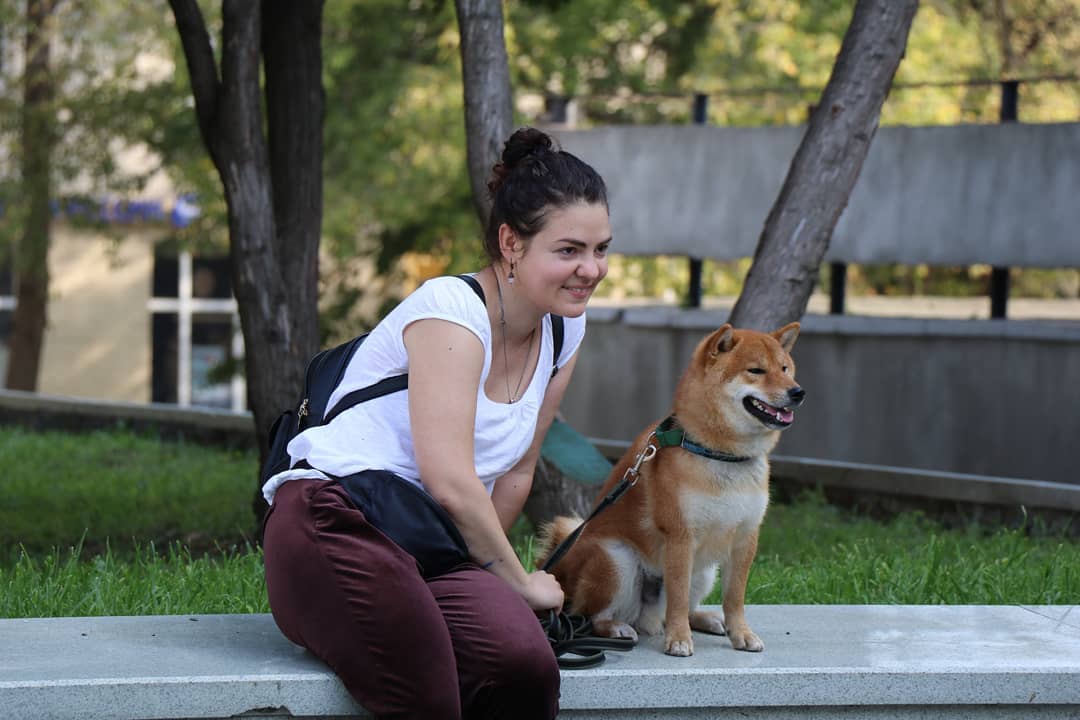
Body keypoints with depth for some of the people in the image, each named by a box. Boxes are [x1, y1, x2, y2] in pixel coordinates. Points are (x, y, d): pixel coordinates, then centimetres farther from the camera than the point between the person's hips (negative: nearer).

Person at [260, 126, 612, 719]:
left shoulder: (562, 332, 11)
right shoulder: (451, 311, -12)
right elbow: (450, 482, -16)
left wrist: (485, 572, 21)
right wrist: (518, 582, -5)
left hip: (429, 543, 7)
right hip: (335, 524, -7)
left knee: (526, 667, -27)